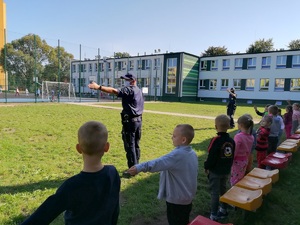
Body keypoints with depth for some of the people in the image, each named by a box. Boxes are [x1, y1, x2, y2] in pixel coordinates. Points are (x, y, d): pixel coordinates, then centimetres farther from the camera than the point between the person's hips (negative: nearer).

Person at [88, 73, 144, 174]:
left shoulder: (129, 90, -12)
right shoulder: (139, 91, 16)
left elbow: (114, 91, -28)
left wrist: (99, 87, -36)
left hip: (130, 121, -9)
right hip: (138, 120, 9)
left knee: (130, 146, -2)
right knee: (136, 145, 16)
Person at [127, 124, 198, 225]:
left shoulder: (177, 155, -27)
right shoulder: (192, 153, 0)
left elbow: (158, 163, -38)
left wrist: (139, 168, -43)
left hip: (176, 199, -8)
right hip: (188, 197, 8)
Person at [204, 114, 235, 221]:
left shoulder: (216, 140, -23)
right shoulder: (231, 141, -2)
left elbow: (211, 157, -20)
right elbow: (232, 157, 7)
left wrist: (206, 167, -4)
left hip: (215, 171, -6)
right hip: (226, 171, 6)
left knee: (215, 192, 5)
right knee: (223, 190, 22)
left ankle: (214, 215, 14)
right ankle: (223, 210, 37)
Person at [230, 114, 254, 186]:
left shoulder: (238, 136, -25)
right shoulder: (251, 137, -3)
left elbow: (234, 151, -21)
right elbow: (249, 150, 7)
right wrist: (246, 157, 18)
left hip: (237, 161, -7)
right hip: (245, 161, 7)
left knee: (235, 180, 8)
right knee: (241, 179, 22)